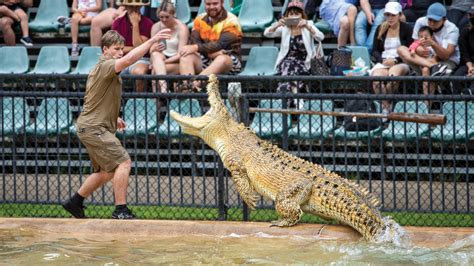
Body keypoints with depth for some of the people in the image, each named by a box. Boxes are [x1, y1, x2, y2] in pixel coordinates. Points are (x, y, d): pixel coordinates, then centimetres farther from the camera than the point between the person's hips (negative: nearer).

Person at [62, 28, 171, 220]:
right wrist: (152, 40, -34)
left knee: (106, 172, 17)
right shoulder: (105, 66, -14)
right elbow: (128, 60, -34)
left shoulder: (104, 70, 19)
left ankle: (75, 202, 26)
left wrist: (114, 118, 21)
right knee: (123, 162, -17)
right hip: (94, 128, -11)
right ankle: (121, 210, -18)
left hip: (94, 128, 11)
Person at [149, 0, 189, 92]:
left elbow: (180, 54, -16)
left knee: (155, 70, -32)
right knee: (155, 54, -35)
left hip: (177, 62, -3)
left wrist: (162, 62, -23)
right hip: (161, 58, 3)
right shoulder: (156, 27, 2)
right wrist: (155, 49, -25)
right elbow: (151, 51, 0)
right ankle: (163, 87, -53)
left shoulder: (182, 28, -10)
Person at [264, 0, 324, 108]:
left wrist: (307, 26, -33)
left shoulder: (308, 25, 3)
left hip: (304, 62, -1)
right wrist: (277, 25, -28)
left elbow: (320, 37, -16)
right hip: (287, 62, 1)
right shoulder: (284, 28, 7)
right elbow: (267, 33, -7)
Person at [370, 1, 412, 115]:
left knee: (393, 75, -39)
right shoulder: (380, 29, 17)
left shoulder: (406, 29, 6)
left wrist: (395, 60, -14)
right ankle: (386, 106, -27)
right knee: (377, 79, -34)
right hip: (383, 62, 3)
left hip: (400, 63, -3)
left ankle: (385, 106, -23)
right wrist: (382, 60, -6)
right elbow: (375, 51, 15)